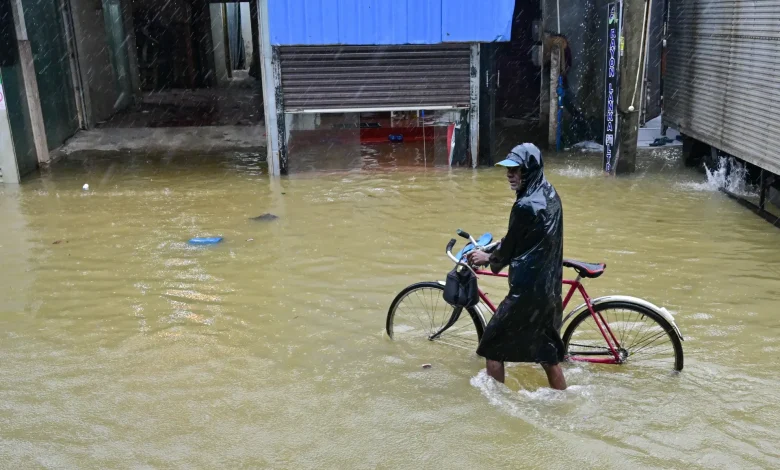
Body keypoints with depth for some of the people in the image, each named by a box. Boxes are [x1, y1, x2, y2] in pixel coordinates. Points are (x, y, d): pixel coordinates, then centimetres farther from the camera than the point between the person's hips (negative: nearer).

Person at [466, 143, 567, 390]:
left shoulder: (526, 206, -22)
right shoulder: (550, 194, 6)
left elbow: (509, 249, -11)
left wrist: (488, 258, 8)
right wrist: (495, 251, 19)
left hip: (528, 288, -9)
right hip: (549, 285, 9)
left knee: (493, 344, 7)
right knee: (546, 350, 19)